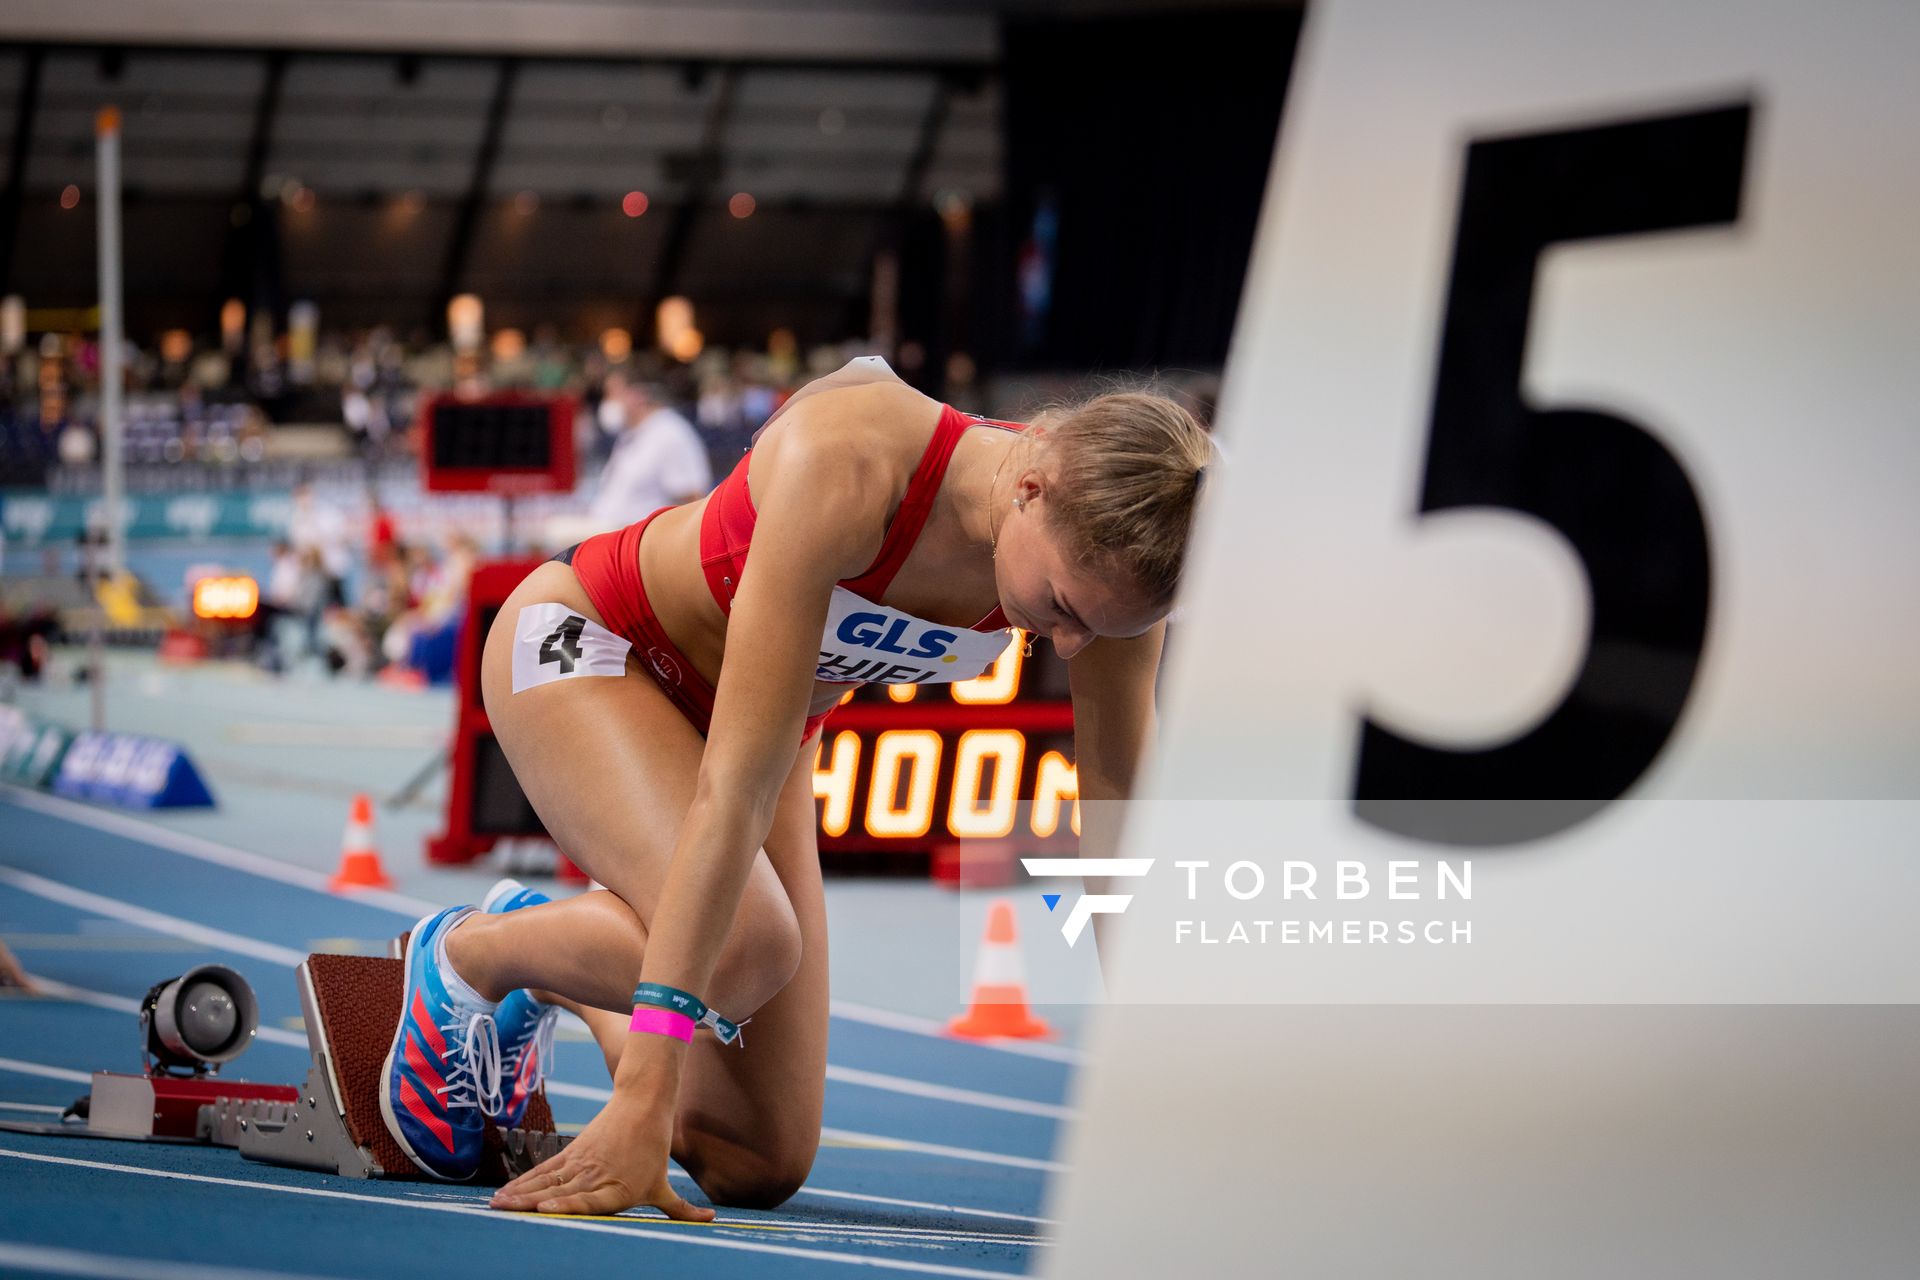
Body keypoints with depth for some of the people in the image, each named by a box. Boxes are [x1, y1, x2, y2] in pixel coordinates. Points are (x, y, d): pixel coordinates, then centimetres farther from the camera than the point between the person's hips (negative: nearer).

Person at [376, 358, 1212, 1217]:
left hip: (756, 709, 6)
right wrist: (643, 1099, -46)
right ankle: (461, 958, -4)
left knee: (760, 1167, -2)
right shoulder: (846, 467, -40)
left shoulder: (1104, 546, -25)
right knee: (742, 945, -35)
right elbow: (737, 781, -43)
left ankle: (551, 973, 26)